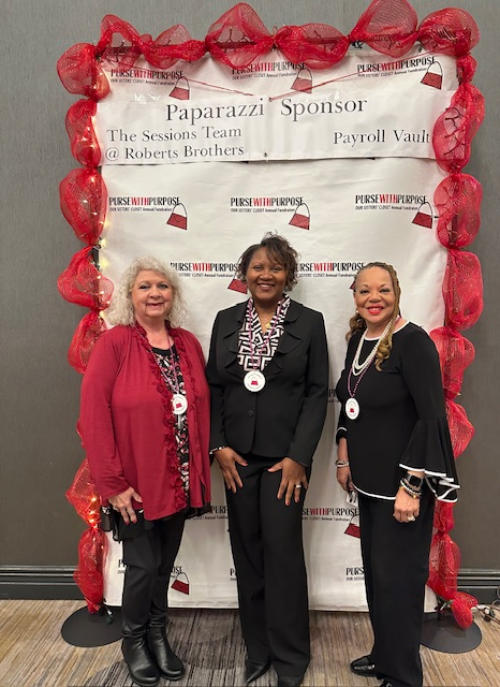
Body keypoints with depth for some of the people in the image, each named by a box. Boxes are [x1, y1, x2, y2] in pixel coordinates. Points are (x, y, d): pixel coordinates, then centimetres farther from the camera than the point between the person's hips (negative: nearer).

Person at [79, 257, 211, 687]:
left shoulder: (188, 343, 3)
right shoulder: (114, 343, -13)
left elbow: (202, 408, 7)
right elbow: (93, 415, -16)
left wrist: (202, 468, 4)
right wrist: (112, 482, -17)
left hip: (180, 480, 5)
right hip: (135, 483, -4)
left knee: (165, 563, 18)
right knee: (143, 564, 8)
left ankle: (158, 634, 43)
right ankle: (134, 639, 38)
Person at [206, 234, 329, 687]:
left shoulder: (309, 322, -2)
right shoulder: (226, 321, 6)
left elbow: (318, 393, -4)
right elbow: (213, 386, 7)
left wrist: (299, 456, -10)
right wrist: (219, 445, -2)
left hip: (285, 456, -2)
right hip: (237, 457, 3)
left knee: (283, 550, 1)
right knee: (247, 552, 11)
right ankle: (257, 649, 32)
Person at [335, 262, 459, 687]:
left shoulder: (413, 342, -17)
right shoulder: (358, 339, 5)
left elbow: (432, 417, -20)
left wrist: (411, 487, -20)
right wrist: (344, 460, 14)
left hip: (401, 481, -7)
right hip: (369, 478, 7)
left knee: (397, 576, 6)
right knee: (374, 570, 19)